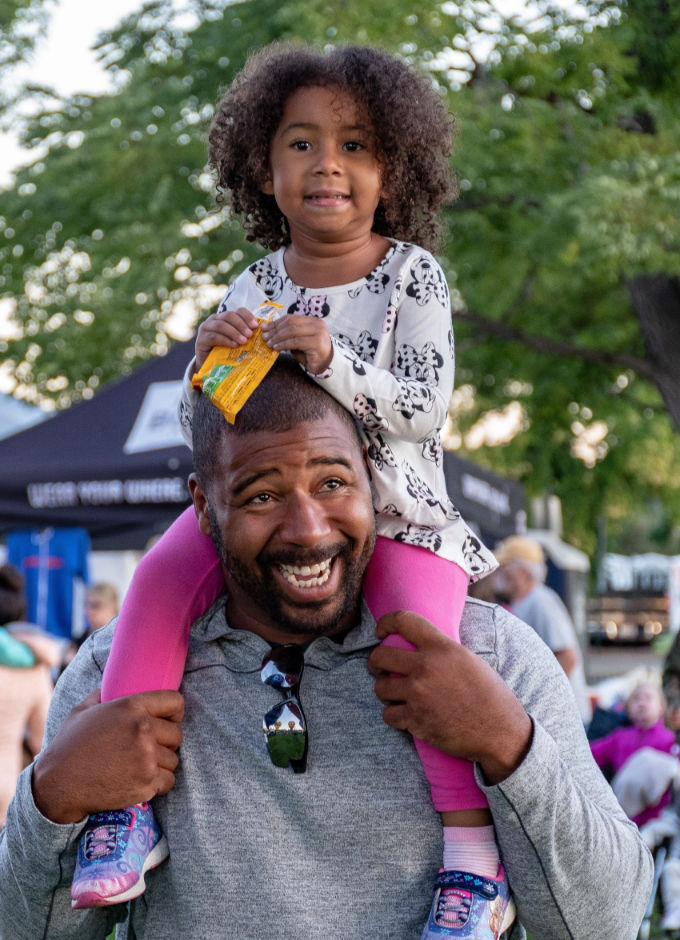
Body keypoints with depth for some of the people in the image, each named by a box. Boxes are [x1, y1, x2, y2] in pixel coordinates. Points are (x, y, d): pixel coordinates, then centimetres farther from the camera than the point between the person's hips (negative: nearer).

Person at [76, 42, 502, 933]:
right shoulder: (254, 290, 6)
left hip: (393, 505, -3)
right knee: (164, 573, -22)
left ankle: (471, 842, -15)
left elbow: (424, 406, -14)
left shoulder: (412, 275, -3)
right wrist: (209, 362, -14)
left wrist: (332, 361, -28)